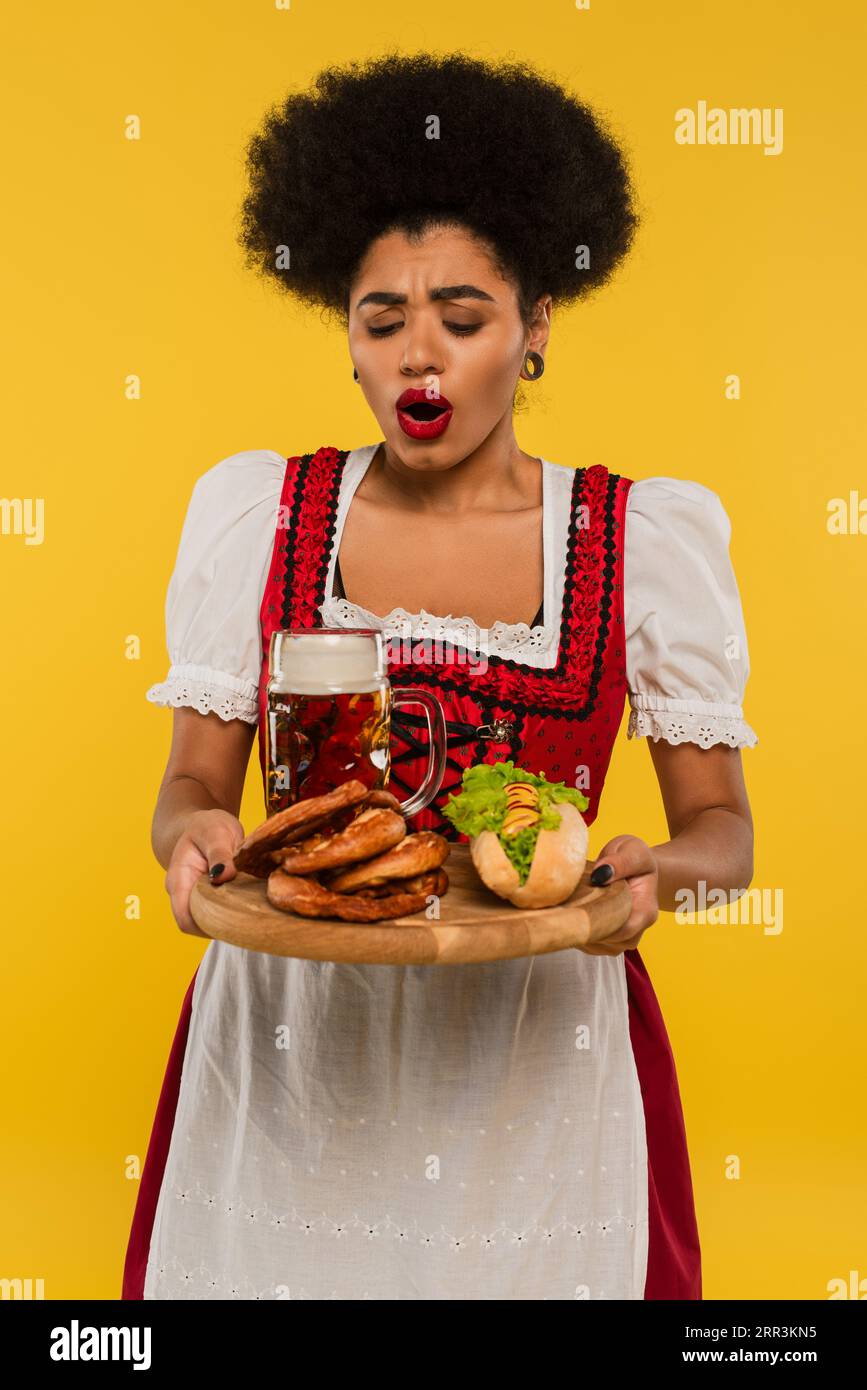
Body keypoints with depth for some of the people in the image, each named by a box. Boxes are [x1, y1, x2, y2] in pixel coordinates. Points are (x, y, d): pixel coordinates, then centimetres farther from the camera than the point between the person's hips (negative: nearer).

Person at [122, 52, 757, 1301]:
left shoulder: (647, 538, -4)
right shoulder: (254, 511, 0)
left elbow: (721, 822, 0)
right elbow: (193, 784, 3)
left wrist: (662, 867, -21)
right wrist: (197, 837, -19)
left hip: (535, 1038, 0)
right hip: (289, 1036, 1)